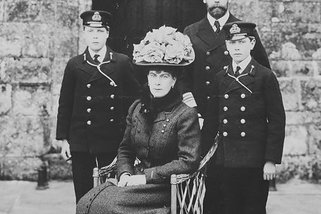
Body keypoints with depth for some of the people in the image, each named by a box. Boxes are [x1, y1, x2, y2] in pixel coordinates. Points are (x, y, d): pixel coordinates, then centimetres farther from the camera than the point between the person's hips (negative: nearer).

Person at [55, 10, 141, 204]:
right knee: (83, 196, 6)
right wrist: (63, 138, 3)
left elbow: (136, 97, 6)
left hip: (112, 139, -1)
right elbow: (65, 104, 7)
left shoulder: (123, 63, 2)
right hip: (80, 141, 1)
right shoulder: (74, 65, 4)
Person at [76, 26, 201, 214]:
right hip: (136, 180, 6)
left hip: (164, 187, -5)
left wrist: (147, 176, -15)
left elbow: (188, 162, -13)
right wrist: (125, 173, -2)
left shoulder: (186, 114, -7)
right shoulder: (136, 108, 11)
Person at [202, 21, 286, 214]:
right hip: (226, 162, 4)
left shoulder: (266, 77, -3)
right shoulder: (220, 78, 8)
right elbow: (212, 119, 12)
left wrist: (271, 160, -9)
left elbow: (277, 122, -5)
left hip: (255, 162, -3)